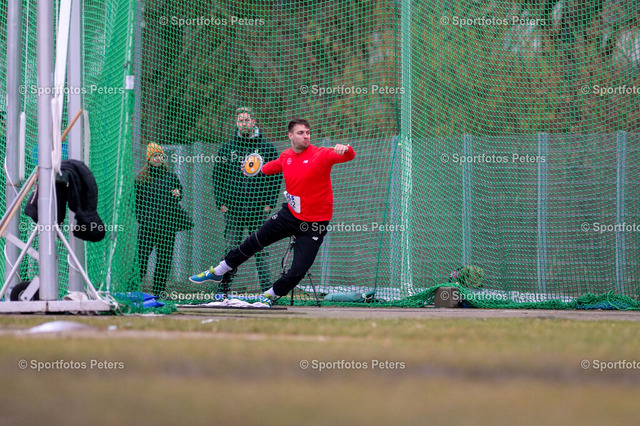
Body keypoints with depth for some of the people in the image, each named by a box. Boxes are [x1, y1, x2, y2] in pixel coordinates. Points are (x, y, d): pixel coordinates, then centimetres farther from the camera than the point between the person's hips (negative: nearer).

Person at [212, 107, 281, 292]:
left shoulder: (266, 148, 4)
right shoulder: (227, 148, 8)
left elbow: (277, 177, 6)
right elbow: (217, 177, 11)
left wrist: (269, 203, -1)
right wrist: (221, 203, 2)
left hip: (258, 209, -1)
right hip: (233, 209, 1)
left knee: (261, 250, -1)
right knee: (230, 250, 3)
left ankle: (266, 289, 1)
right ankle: (223, 288, 7)